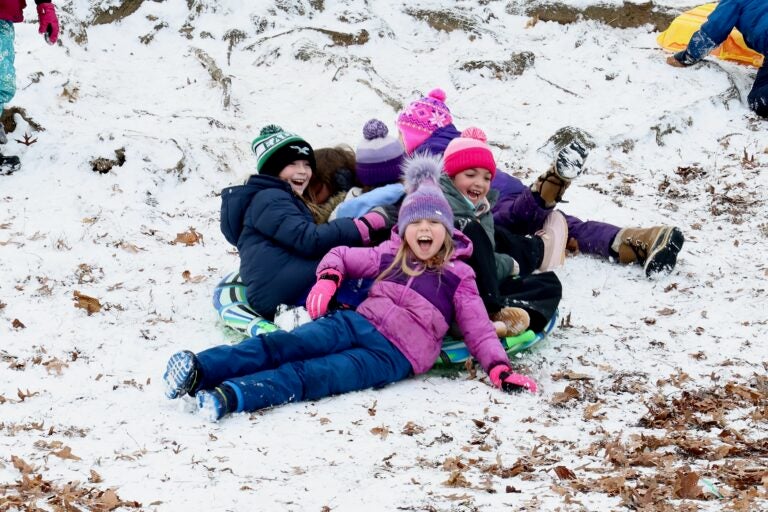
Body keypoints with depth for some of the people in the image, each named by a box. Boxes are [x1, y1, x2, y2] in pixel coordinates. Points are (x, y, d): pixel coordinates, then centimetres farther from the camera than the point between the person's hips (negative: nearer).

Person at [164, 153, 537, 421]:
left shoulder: (458, 277, 11)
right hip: (359, 323, 4)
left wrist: (499, 368, -6)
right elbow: (341, 256, 29)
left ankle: (230, 396, -53)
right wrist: (328, 278, 6)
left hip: (395, 354, -4)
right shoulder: (389, 256, 21)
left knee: (312, 377, -29)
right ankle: (197, 370, -41)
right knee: (282, 345, -24)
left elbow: (477, 328, 10)